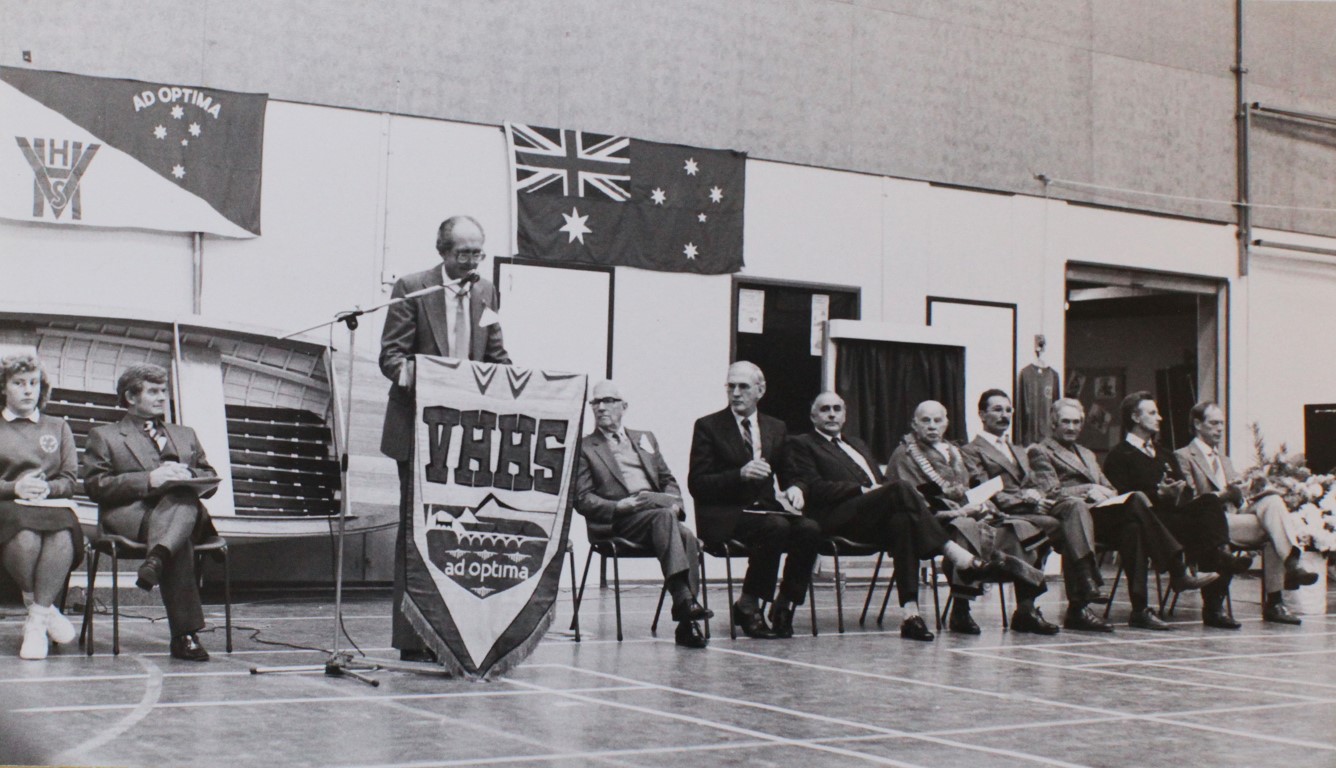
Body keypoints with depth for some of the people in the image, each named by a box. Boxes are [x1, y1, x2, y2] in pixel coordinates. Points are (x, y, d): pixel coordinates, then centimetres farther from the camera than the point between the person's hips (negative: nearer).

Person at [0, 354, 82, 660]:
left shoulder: (58, 427, 23)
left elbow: (70, 480, 15)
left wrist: (47, 488, -7)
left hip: (53, 508, 2)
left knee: (62, 537, -37)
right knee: (26, 537, -39)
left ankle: (37, 622, -31)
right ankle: (46, 610, -19)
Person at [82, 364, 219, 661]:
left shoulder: (185, 435, 34)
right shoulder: (104, 436, 20)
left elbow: (210, 481, 27)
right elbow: (95, 485, 3)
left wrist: (187, 476, 0)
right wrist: (149, 480, -12)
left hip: (186, 513, 3)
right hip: (131, 516, -3)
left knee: (184, 496, -39)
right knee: (181, 541, -40)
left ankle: (157, 558, -59)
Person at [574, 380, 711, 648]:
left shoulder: (645, 439, 28)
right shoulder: (584, 448, 13)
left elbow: (668, 480, 23)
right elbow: (581, 499, 2)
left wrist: (674, 503, 0)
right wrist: (617, 507, -15)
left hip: (659, 511, 4)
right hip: (618, 523, -4)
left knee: (686, 535, -30)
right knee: (664, 516, -35)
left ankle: (687, 623, -32)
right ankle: (684, 600, -44)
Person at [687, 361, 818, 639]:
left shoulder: (777, 428, 18)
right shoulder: (708, 426, 3)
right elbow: (696, 484, -5)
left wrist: (794, 488, -5)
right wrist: (740, 474, -19)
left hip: (767, 509, 5)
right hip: (724, 516, -5)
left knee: (810, 529, -25)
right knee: (776, 527, -33)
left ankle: (783, 606, -13)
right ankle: (748, 605, -18)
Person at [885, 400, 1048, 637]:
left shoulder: (953, 452, 27)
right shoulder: (904, 454, 3)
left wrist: (981, 504, -2)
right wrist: (959, 511, -16)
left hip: (968, 516, 7)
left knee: (1022, 529, -14)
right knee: (964, 529, -40)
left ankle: (1026, 609, -17)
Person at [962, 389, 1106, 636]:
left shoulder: (1019, 452, 34)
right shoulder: (971, 451, 9)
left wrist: (1041, 497, -2)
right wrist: (1025, 499, -17)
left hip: (1035, 507, 6)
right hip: (1008, 515, -6)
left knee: (1075, 505, -26)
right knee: (1056, 525, -32)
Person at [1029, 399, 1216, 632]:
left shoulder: (1086, 453, 35)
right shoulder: (1040, 451, 11)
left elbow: (1108, 489, 24)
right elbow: (1050, 494, -3)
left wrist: (1106, 494, 0)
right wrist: (1088, 491, -12)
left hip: (1103, 511, 6)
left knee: (1131, 527, -30)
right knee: (1136, 500, -29)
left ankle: (1140, 610, -33)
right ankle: (1178, 571, -31)